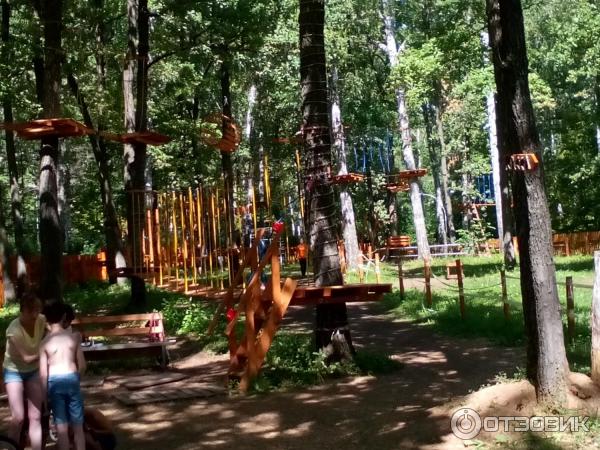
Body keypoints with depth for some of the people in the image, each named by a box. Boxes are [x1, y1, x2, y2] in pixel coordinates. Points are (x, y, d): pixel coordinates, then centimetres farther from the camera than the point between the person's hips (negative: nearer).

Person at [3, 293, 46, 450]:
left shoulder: (41, 320, -17)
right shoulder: (14, 330, -29)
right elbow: (27, 358, -27)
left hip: (33, 370, 4)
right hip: (14, 371, -4)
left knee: (35, 417, 0)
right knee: (18, 417, -9)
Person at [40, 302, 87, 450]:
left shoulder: (45, 342, -5)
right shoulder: (73, 337, -1)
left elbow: (43, 373, -6)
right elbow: (82, 365, 0)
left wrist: (44, 395, 3)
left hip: (54, 382, -1)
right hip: (71, 380, 1)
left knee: (61, 428, 8)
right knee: (78, 427, 11)